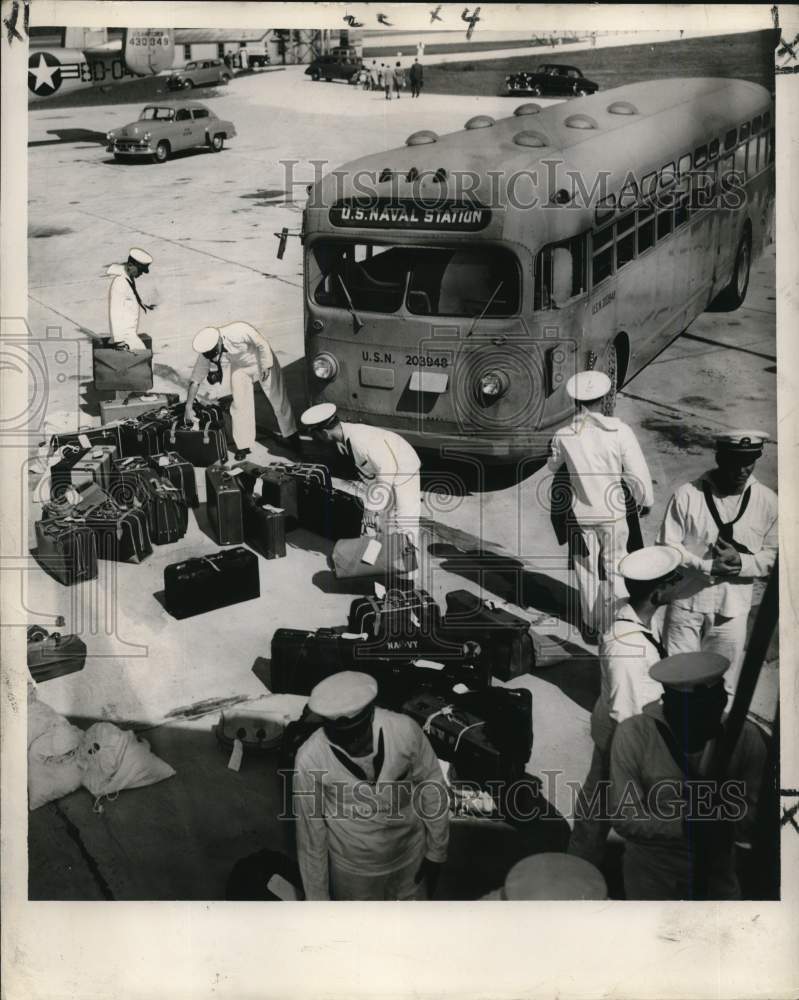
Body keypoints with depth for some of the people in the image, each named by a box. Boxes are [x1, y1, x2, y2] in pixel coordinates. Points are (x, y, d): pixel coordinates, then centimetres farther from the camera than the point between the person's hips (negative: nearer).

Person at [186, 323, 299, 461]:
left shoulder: (239, 331, -41)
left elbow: (262, 345, -24)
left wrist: (266, 367, -18)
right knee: (240, 405, -5)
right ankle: (243, 446, 9)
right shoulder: (206, 351, -25)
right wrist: (188, 408, -19)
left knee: (278, 399, 4)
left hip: (262, 361, -3)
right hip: (239, 367, 3)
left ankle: (290, 436, 24)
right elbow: (195, 379, -18)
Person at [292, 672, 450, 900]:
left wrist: (436, 851, 0)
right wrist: (317, 897, -3)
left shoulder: (404, 730, -26)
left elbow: (433, 789, -9)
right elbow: (310, 833, -13)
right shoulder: (310, 759, -26)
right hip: (353, 869, -1)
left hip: (411, 857, 1)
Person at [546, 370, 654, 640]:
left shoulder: (563, 436, -11)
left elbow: (552, 465, 9)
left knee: (586, 571, 16)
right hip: (613, 512, -1)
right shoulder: (619, 431, -16)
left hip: (581, 513, 1)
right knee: (614, 569, 16)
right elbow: (637, 472, -11)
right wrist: (645, 500, 6)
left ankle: (591, 627, 27)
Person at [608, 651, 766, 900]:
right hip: (651, 870, -2)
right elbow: (624, 817, -21)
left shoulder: (747, 737, -15)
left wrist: (719, 808, -32)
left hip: (717, 870, 2)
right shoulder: (633, 735, -21)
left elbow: (754, 820, -12)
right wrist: (684, 825, -34)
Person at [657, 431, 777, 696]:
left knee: (723, 683, 12)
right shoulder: (687, 495, -10)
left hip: (733, 607, 1)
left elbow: (773, 556, 0)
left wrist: (740, 562, -18)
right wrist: (708, 566, -19)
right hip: (687, 601, -1)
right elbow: (668, 547, -7)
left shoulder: (767, 501, -4)